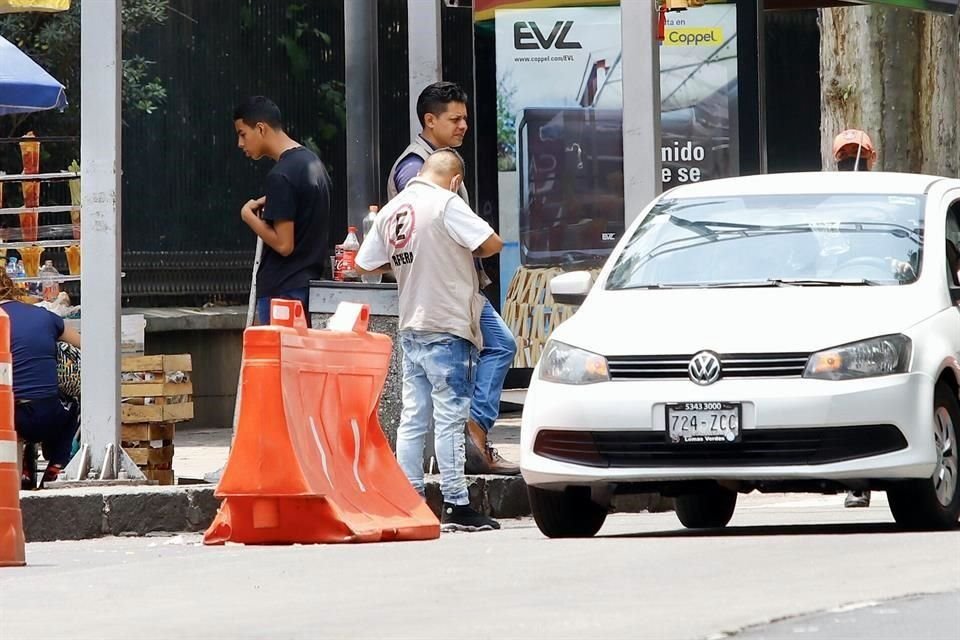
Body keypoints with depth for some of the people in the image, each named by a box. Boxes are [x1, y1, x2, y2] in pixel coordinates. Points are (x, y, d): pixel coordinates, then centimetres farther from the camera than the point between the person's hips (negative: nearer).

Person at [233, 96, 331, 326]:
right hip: (310, 284, 9)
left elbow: (283, 244, -20)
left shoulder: (280, 177, -18)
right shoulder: (313, 162, 12)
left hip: (282, 291, -9)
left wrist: (249, 216, -8)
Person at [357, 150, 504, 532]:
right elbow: (492, 243, -16)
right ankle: (456, 507, -6)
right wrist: (468, 250, 5)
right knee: (450, 418, -6)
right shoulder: (446, 204, -12)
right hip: (447, 328, -7)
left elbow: (366, 266, 16)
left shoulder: (390, 211, 9)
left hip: (410, 328, 7)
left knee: (412, 418, 9)